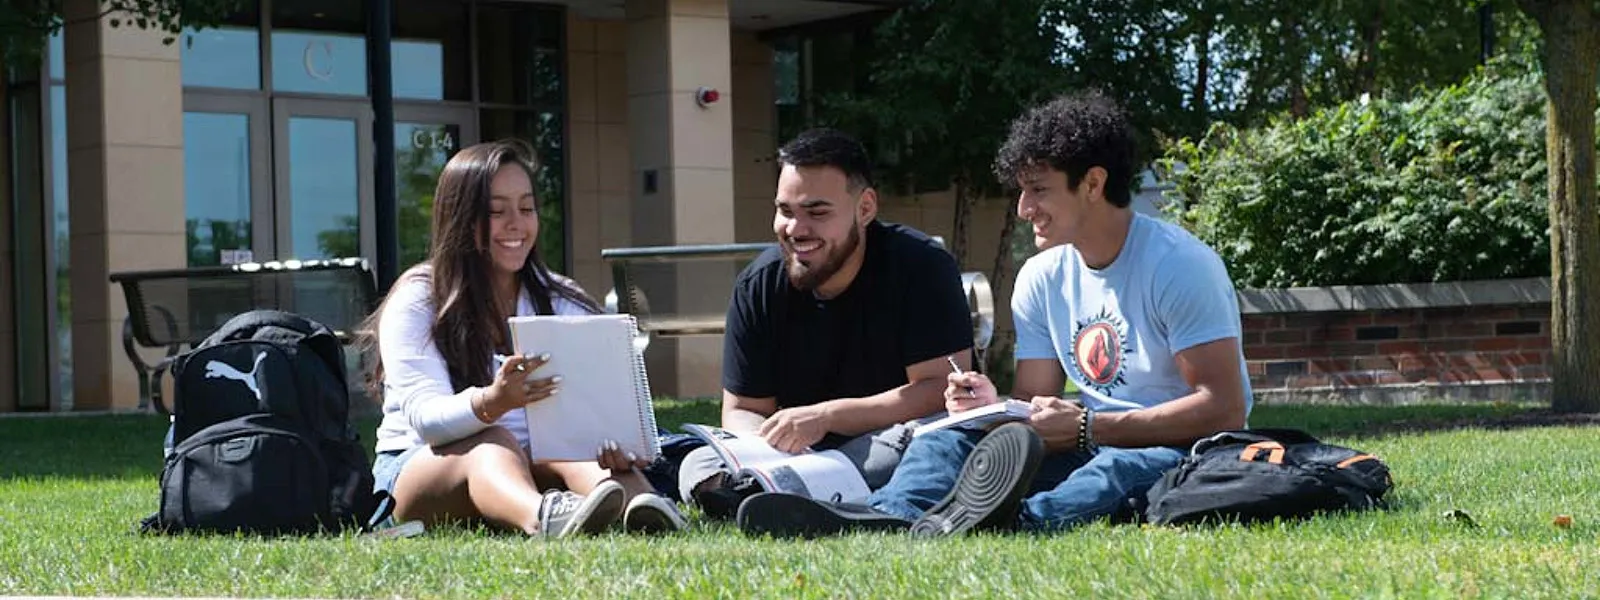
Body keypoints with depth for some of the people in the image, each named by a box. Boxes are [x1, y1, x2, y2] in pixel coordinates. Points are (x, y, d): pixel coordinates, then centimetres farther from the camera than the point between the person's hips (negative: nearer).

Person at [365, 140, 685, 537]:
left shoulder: (562, 302, 9)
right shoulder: (417, 301, -3)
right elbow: (424, 418, -18)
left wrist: (618, 442, -34)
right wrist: (491, 403, -42)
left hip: (535, 466, 3)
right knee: (491, 445, -35)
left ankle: (635, 507, -65)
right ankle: (540, 517, -71)